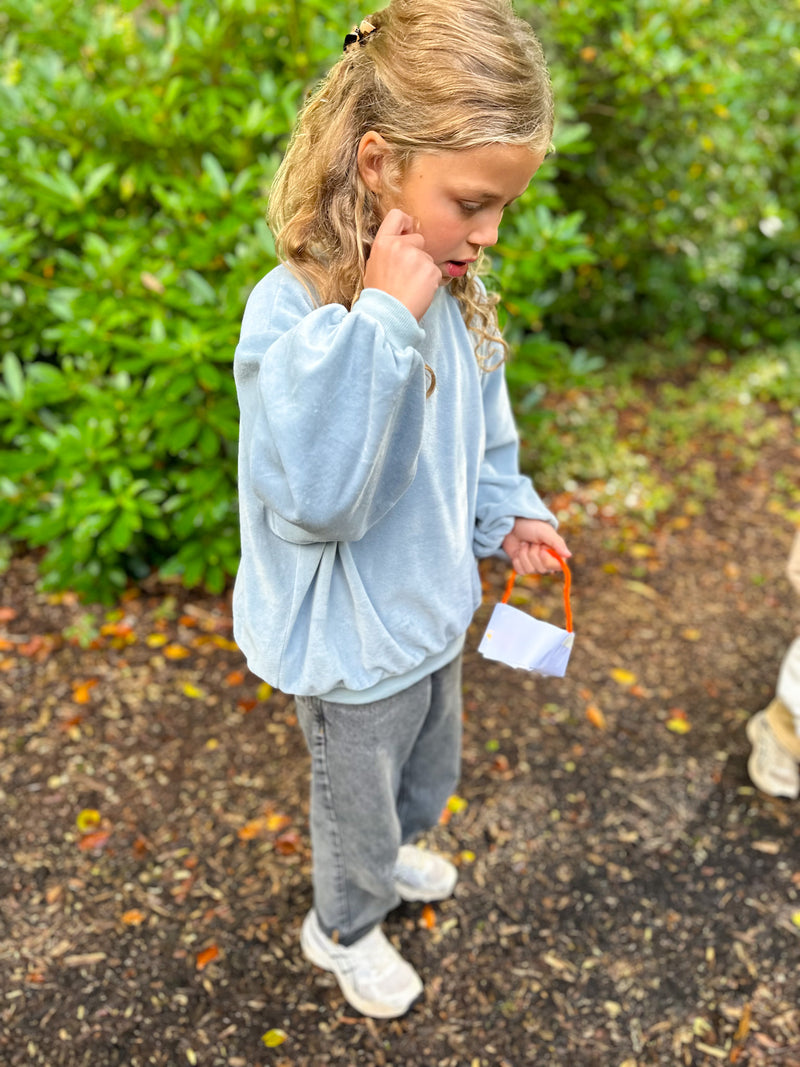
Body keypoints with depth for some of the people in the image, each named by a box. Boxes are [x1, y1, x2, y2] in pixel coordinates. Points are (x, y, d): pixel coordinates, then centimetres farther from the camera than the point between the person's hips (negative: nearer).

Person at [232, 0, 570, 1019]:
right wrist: (382, 321, -41)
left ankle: (388, 853, 65)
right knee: (359, 800, 21)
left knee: (428, 772, 32)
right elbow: (316, 501, -40)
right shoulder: (292, 312, -31)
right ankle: (343, 928, 53)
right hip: (355, 647, -7)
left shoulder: (453, 293, -8)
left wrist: (508, 513, -3)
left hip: (435, 610, 7)